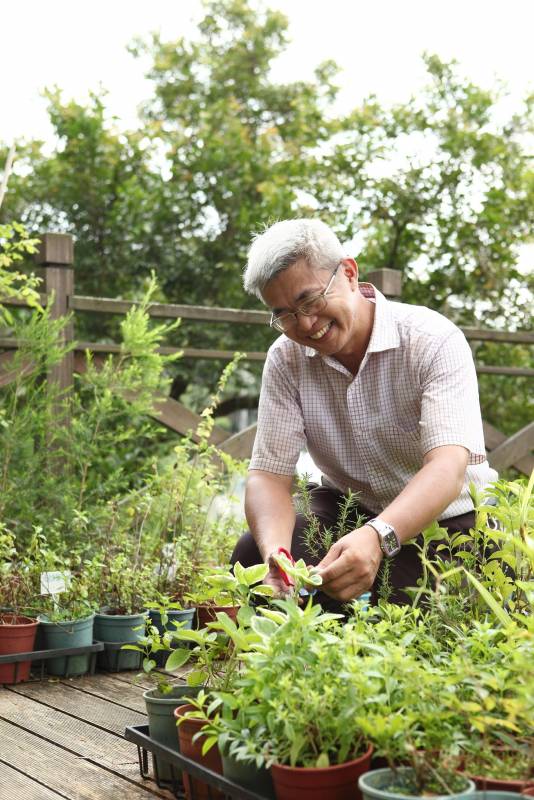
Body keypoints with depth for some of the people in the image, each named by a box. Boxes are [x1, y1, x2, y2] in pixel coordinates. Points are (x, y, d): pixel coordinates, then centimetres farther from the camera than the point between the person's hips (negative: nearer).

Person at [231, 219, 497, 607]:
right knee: (252, 555, -24)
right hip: (346, 511, 3)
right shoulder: (286, 359, -7)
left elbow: (449, 466, -34)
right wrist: (276, 553, -37)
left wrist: (378, 537, -53)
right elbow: (269, 473, -14)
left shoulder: (434, 340, -20)